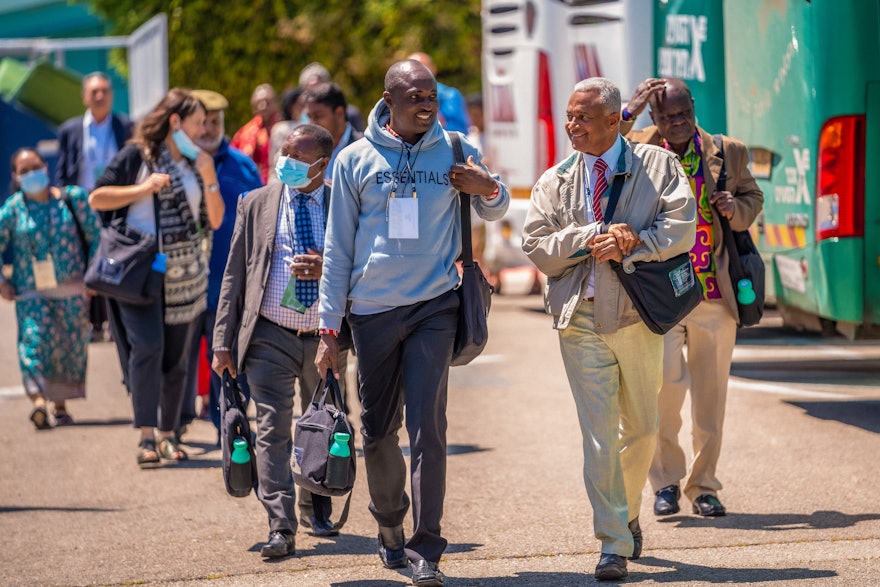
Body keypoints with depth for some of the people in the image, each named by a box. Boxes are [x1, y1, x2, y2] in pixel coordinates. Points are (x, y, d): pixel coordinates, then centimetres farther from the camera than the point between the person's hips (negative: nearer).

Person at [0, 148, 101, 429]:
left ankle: (60, 405, 19)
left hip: (72, 290, 1)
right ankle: (38, 400, -35)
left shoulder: (73, 198, 1)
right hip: (31, 292, -1)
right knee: (33, 338, -20)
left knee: (71, 346, 4)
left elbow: (96, 235, 6)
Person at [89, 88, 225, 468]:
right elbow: (96, 198, -4)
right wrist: (142, 189, -12)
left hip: (183, 273, 5)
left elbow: (215, 220, 9)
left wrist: (209, 178, -5)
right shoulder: (136, 156, -1)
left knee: (176, 356, 6)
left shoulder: (196, 164, 12)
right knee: (147, 345, -17)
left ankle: (167, 435, 16)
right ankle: (145, 437, -16)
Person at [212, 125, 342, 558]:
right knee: (273, 429, -10)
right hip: (270, 336, -1)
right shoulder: (256, 204, 5)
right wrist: (223, 341, -1)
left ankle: (317, 510, 36)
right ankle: (281, 528, -12)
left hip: (326, 337, 1)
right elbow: (234, 275, 5)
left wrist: (329, 269, -20)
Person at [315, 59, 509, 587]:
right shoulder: (356, 160, 2)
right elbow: (338, 248, 5)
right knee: (378, 429, 8)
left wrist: (489, 189, -8)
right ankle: (390, 525, 30)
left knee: (427, 425, -11)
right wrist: (330, 328, 3)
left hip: (435, 307, -1)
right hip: (373, 310, 1)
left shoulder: (456, 151, 4)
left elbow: (496, 212, 17)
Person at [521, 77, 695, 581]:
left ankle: (627, 513, 37)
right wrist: (593, 238, -13)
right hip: (581, 318, 0)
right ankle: (615, 544, -4)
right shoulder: (555, 182, 10)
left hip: (639, 315, 0)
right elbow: (538, 248, 1)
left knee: (642, 429, 12)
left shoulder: (659, 165, 4)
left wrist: (630, 246, -19)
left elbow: (681, 229, -7)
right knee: (600, 433, -7)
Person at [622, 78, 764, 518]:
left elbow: (753, 198, 21)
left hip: (716, 296, 3)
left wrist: (735, 208, -1)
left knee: (711, 394, 7)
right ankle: (666, 480, 5)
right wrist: (629, 114, -13)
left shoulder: (729, 153, 9)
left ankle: (703, 486, 20)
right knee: (666, 381, -13)